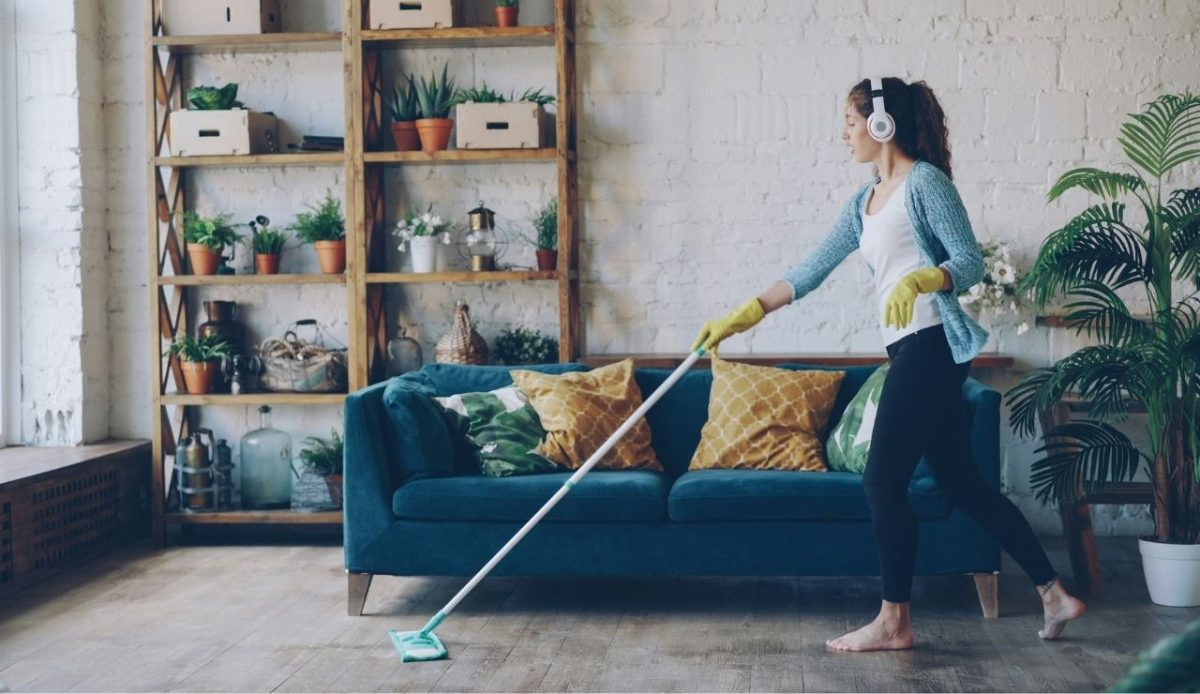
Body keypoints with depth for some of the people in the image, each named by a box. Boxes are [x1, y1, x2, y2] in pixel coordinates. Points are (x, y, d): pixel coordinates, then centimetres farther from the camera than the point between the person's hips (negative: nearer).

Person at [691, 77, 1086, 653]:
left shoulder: (925, 182, -6)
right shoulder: (865, 201, 18)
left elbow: (971, 262, -12)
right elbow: (813, 269, 19)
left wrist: (918, 278, -30)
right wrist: (745, 314, 16)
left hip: (931, 343, -9)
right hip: (907, 348, 9)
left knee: (882, 478, -6)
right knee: (959, 481, 11)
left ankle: (894, 621, 4)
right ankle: (1054, 594, 18)